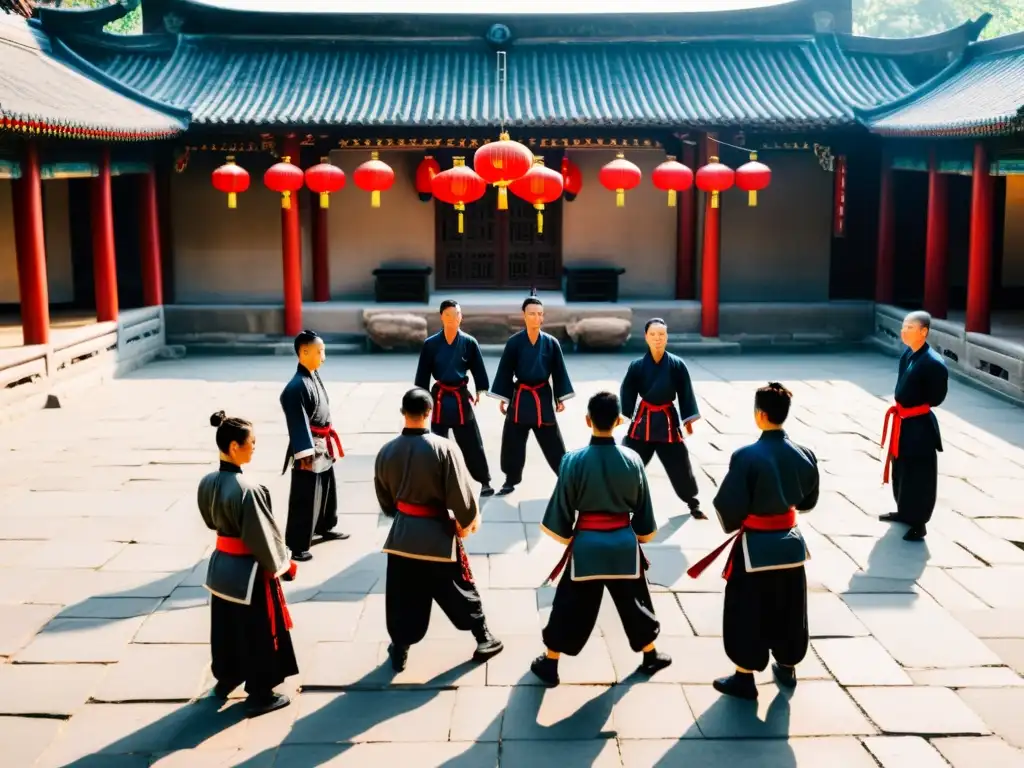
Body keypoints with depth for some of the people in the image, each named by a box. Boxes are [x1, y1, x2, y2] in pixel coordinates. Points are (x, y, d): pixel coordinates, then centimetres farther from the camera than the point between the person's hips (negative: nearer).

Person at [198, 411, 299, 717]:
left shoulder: (207, 483, -5)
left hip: (220, 565, 8)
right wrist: (283, 565, -5)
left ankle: (226, 679, 44)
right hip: (249, 572, -7)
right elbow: (264, 537, -21)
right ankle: (259, 695, 23)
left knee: (225, 627, 25)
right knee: (258, 633, 10)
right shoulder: (247, 489, -29)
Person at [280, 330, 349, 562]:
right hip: (308, 449, -10)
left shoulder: (315, 376, 5)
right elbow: (298, 425, -24)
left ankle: (325, 528, 43)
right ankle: (296, 545, 6)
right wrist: (305, 455, -24)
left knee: (328, 489, 24)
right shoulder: (296, 387, -24)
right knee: (304, 497, -3)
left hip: (323, 446, 10)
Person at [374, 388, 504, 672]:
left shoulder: (387, 451, -6)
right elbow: (460, 493, -15)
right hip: (437, 533, -3)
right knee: (460, 589, 14)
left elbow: (385, 498, 8)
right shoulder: (444, 448, -19)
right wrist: (468, 521, 4)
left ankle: (399, 649, 26)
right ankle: (485, 638, 27)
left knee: (402, 594, 16)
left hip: (402, 532, 3)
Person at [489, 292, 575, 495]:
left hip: (543, 397, 0)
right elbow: (505, 371, 0)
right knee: (513, 442, 6)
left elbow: (558, 372, 2)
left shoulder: (551, 343, -3)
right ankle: (511, 480, 21)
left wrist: (561, 398, 1)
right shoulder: (514, 342, -6)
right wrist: (502, 398, 0)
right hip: (520, 397, 0)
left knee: (553, 442, 4)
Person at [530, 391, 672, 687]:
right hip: (623, 543, 2)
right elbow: (642, 506, 2)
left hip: (587, 543, -2)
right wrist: (642, 535, 18)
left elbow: (562, 506, -8)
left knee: (571, 604, 10)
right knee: (634, 601, 21)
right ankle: (651, 656, 37)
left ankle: (549, 664, 19)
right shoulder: (632, 459, -9)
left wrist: (566, 537, 8)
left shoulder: (574, 460, -16)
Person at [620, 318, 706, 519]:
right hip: (643, 419, 0)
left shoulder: (676, 364, -7)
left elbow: (685, 393, -1)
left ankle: (693, 504, 26)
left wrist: (688, 419, -1)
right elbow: (627, 393, -2)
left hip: (668, 420, 0)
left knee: (680, 465, 7)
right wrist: (621, 416, -8)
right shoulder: (637, 365, -8)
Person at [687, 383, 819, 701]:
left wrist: (732, 524, 3)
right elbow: (808, 499, 7)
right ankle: (787, 668, 38)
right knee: (788, 607, 21)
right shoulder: (803, 455, -7)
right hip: (789, 541, 5)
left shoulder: (746, 457, -23)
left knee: (746, 610, 9)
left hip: (755, 545, -5)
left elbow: (728, 504, -17)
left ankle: (744, 678, 19)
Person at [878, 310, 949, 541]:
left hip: (920, 425, -9)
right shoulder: (907, 354, 4)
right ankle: (904, 512, 38)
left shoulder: (933, 362, -21)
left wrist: (916, 406, -4)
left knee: (919, 475, 2)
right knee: (901, 470, 21)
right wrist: (901, 407, 6)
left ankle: (919, 523, 14)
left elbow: (935, 398, -15)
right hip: (903, 422, 9)